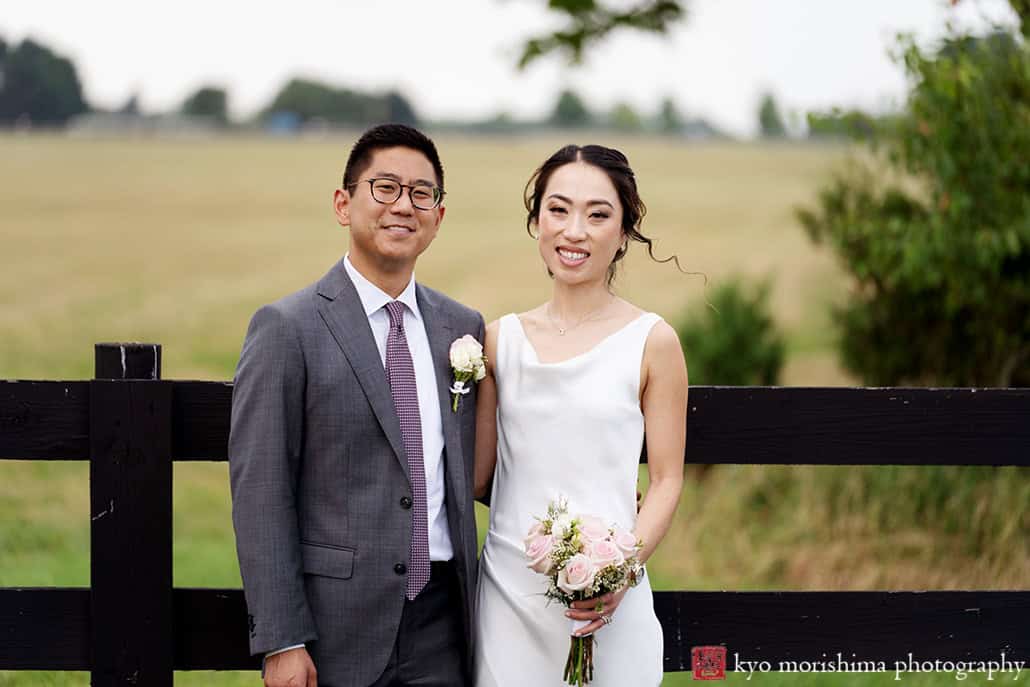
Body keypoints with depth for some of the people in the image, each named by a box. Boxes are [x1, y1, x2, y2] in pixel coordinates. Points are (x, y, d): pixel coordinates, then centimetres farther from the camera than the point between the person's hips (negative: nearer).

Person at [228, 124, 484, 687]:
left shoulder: (463, 328, 10)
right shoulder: (286, 328, -6)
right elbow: (259, 494, -9)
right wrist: (281, 641, -14)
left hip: (440, 622, 4)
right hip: (335, 627, -4)